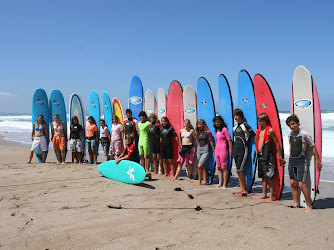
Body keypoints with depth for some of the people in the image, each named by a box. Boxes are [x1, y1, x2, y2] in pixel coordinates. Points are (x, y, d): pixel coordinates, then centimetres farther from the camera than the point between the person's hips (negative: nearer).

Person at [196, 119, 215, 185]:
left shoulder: (208, 132, -6)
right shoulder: (198, 132, 11)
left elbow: (211, 142, -4)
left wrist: (214, 151, -2)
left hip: (205, 150, -6)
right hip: (199, 150, 6)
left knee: (200, 166, -17)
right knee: (203, 167, 8)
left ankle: (200, 181, -5)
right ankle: (205, 181, 13)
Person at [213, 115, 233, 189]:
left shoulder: (224, 129, -9)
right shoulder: (216, 130, 13)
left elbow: (229, 141, -10)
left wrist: (231, 152, -12)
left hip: (223, 150, -8)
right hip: (217, 150, 8)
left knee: (224, 168, -2)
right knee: (218, 168, 12)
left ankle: (224, 184, 3)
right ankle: (220, 183, 20)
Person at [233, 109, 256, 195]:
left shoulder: (245, 125, -8)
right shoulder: (235, 127, 14)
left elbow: (255, 136, -8)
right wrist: (232, 150, 23)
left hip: (243, 150, -8)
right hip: (235, 149, 8)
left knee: (239, 170, -13)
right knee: (238, 170, 8)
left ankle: (245, 190, -4)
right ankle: (242, 189, 15)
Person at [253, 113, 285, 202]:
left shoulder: (270, 130, -11)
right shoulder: (259, 130, 11)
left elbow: (277, 144, -8)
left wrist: (280, 157, -7)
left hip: (267, 155, -8)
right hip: (260, 155, 8)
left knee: (269, 177, -3)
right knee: (263, 176, 15)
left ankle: (271, 196, 4)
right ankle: (264, 194, 25)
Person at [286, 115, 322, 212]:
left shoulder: (304, 134, -11)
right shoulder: (290, 134, 7)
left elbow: (313, 147, -4)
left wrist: (318, 161, -1)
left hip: (301, 161, -6)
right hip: (291, 161, 6)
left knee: (301, 184, -10)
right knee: (293, 183, 8)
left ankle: (309, 206, 1)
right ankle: (296, 204, 19)